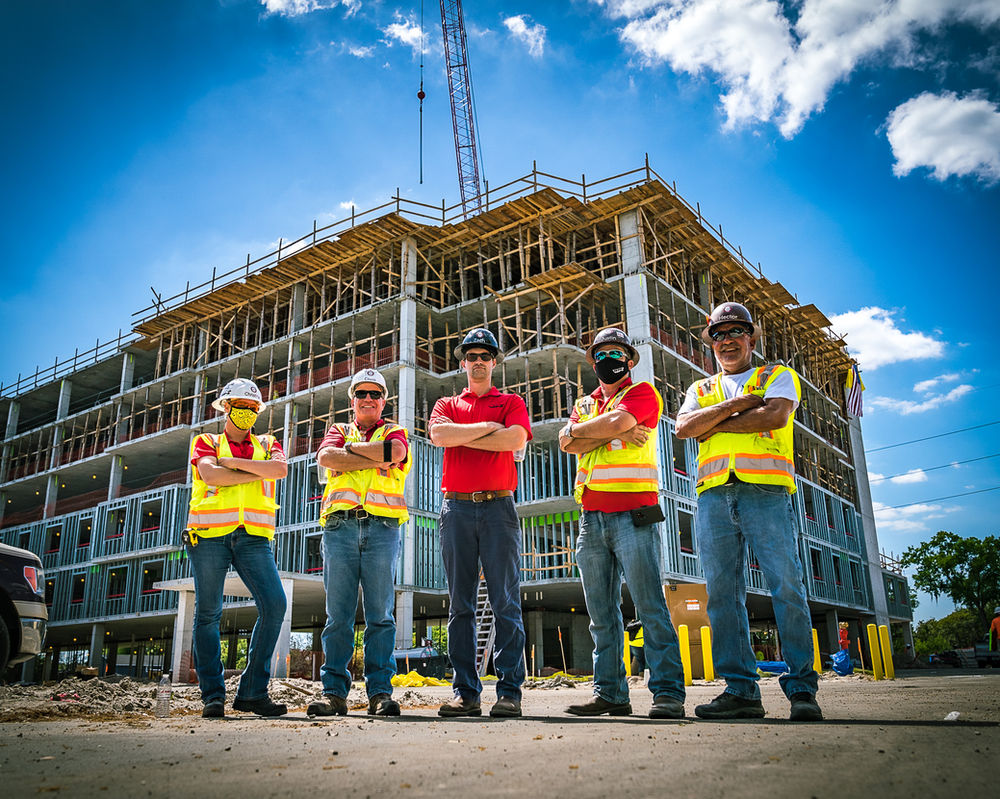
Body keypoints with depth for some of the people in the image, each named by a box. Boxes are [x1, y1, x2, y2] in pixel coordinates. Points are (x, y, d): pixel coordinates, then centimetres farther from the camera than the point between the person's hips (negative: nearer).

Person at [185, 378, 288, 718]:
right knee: (208, 613, -2)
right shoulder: (205, 443, 13)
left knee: (274, 604, -11)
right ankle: (212, 696, 7)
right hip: (209, 534, -1)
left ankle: (252, 692, -2)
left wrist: (231, 462, -6)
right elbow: (210, 475, -9)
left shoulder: (267, 445, 19)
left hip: (253, 536, 2)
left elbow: (280, 468, -5)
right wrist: (259, 474, -3)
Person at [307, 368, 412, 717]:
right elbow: (325, 457, 0)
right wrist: (377, 458, -4)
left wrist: (352, 447, 3)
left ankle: (380, 691, -1)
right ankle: (334, 691, 3)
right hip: (339, 526, 1)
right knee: (338, 613, -1)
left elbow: (396, 452, -7)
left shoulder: (394, 432, 19)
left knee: (380, 613, -4)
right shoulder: (338, 430, 24)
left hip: (382, 526, -1)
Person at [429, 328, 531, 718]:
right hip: (456, 508, 2)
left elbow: (515, 439, -8)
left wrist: (462, 435, -2)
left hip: (497, 507, -2)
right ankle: (465, 692, 7)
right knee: (460, 604, 2)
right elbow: (438, 434, -4)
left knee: (505, 601, -4)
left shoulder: (511, 403, 14)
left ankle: (509, 691, 0)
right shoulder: (447, 404, 19)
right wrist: (488, 427, -3)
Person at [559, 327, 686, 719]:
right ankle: (609, 693, 13)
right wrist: (613, 432, -7)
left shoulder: (642, 393, 5)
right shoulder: (584, 403, 22)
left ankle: (668, 691, -3)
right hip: (591, 518, 6)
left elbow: (615, 422, -15)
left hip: (633, 514, -6)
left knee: (650, 606, -8)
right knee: (602, 612, 7)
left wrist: (579, 429, 2)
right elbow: (566, 443, 3)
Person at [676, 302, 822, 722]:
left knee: (787, 586, -9)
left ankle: (801, 688, -1)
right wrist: (739, 403, -3)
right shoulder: (701, 390, 25)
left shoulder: (778, 375, 16)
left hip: (765, 490, -3)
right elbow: (684, 426, 4)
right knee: (723, 593, -1)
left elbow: (775, 416, -6)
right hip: (714, 495, 3)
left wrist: (714, 423, 0)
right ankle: (740, 690, 4)